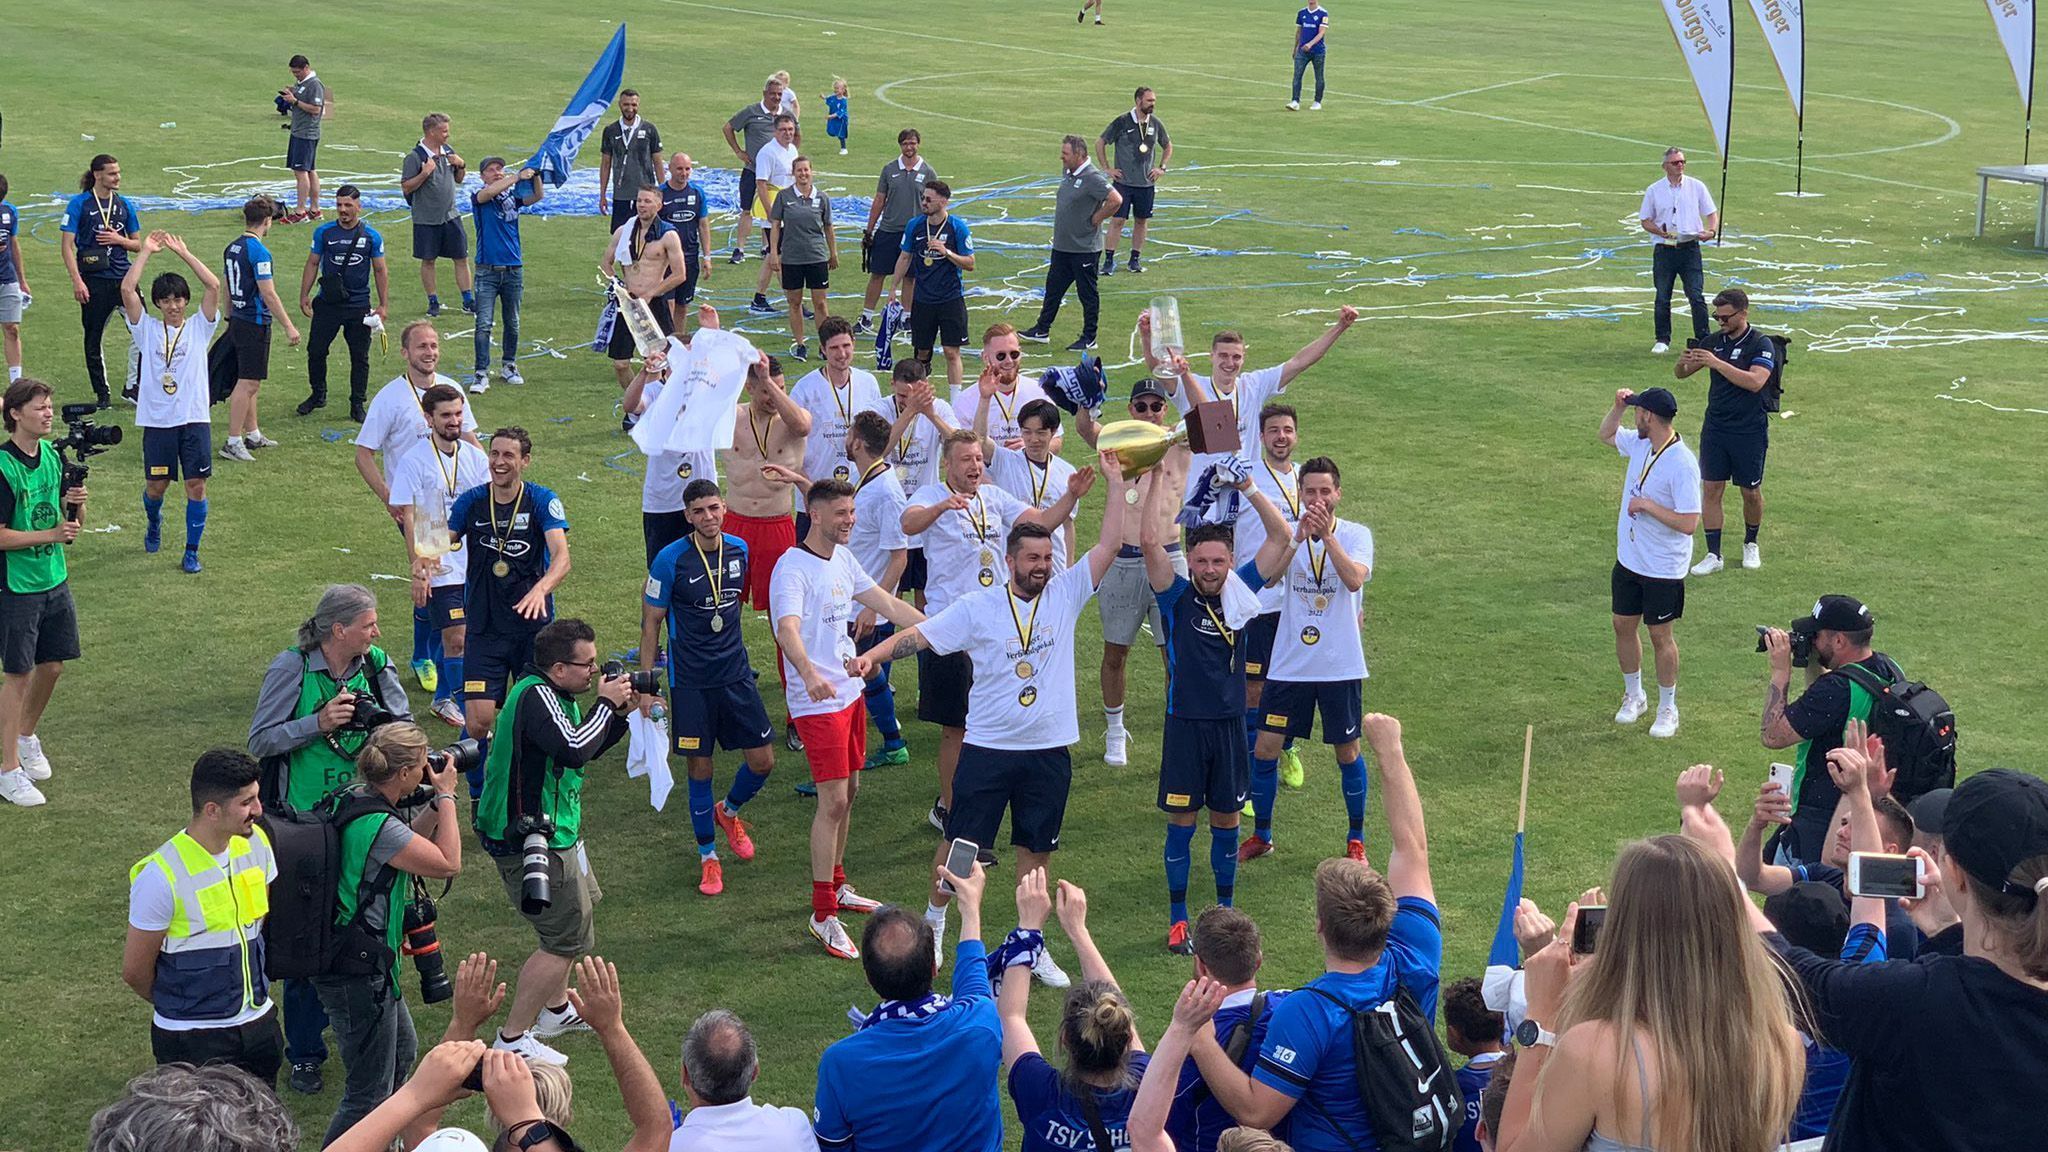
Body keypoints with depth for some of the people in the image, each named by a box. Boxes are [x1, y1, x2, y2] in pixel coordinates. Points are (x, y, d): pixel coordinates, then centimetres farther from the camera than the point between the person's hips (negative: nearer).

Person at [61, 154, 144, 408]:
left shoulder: (124, 204, 10)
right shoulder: (80, 204, -3)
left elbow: (137, 244, 16)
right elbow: (67, 246, -6)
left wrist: (119, 239, -6)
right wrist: (77, 281, -14)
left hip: (123, 277, 3)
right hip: (94, 281, -3)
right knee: (93, 339, 5)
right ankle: (102, 394, 15)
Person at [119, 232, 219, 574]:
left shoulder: (199, 327, 5)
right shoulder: (147, 329, 6)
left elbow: (213, 286, -6)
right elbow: (127, 289, -5)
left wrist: (183, 252, -3)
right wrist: (146, 251, -2)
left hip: (194, 417, 0)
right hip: (157, 419, 1)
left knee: (196, 484, -3)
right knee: (157, 484, 7)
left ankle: (191, 550, 8)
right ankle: (153, 524, 40)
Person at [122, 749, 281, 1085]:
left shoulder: (255, 843, -3)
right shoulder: (162, 876, -22)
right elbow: (135, 972, -10)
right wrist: (177, 1005, 7)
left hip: (259, 1023, 6)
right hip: (193, 1040, -6)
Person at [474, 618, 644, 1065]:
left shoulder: (550, 693, 8)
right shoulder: (535, 696, -24)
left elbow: (585, 750, 16)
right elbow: (574, 750, -36)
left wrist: (621, 713, 2)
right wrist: (606, 703, -21)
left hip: (554, 828, 11)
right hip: (530, 841, -11)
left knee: (579, 907, 28)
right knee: (568, 938, -6)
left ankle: (556, 1009, 43)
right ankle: (512, 1038, 0)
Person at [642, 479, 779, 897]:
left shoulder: (739, 550, 0)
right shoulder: (670, 560, -13)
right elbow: (651, 624, -6)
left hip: (736, 674, 4)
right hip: (690, 681, -4)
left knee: (762, 761, 4)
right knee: (700, 769, 3)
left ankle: (728, 812, 35)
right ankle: (708, 857, 19)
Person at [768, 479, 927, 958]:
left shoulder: (843, 558, 9)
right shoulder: (793, 568, -19)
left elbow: (888, 605, 19)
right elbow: (787, 629, -35)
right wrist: (810, 674, -52)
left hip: (850, 692, 9)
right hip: (817, 701, -9)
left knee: (848, 792, 17)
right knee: (833, 801, -9)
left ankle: (835, 885, 34)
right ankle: (823, 916, -3)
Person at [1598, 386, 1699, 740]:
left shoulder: (1682, 464, -25)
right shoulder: (1638, 443, -1)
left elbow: (1689, 523, -28)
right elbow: (1606, 435, 21)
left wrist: (1646, 504, -24)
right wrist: (1618, 406, 3)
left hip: (1663, 568, -7)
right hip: (1628, 559, 7)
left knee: (1660, 635, 6)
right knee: (1623, 625, 16)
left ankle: (1667, 709, 22)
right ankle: (1633, 695, 36)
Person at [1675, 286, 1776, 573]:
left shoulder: (1761, 344, -10)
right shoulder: (1713, 342, 5)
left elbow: (1755, 382, -26)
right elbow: (1680, 374, 8)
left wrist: (1717, 363, -30)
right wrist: (1683, 363, -17)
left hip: (1750, 431, -4)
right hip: (1715, 429, 4)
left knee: (1751, 493, 9)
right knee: (1711, 490, 0)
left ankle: (1750, 544, 31)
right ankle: (1713, 555, 5)